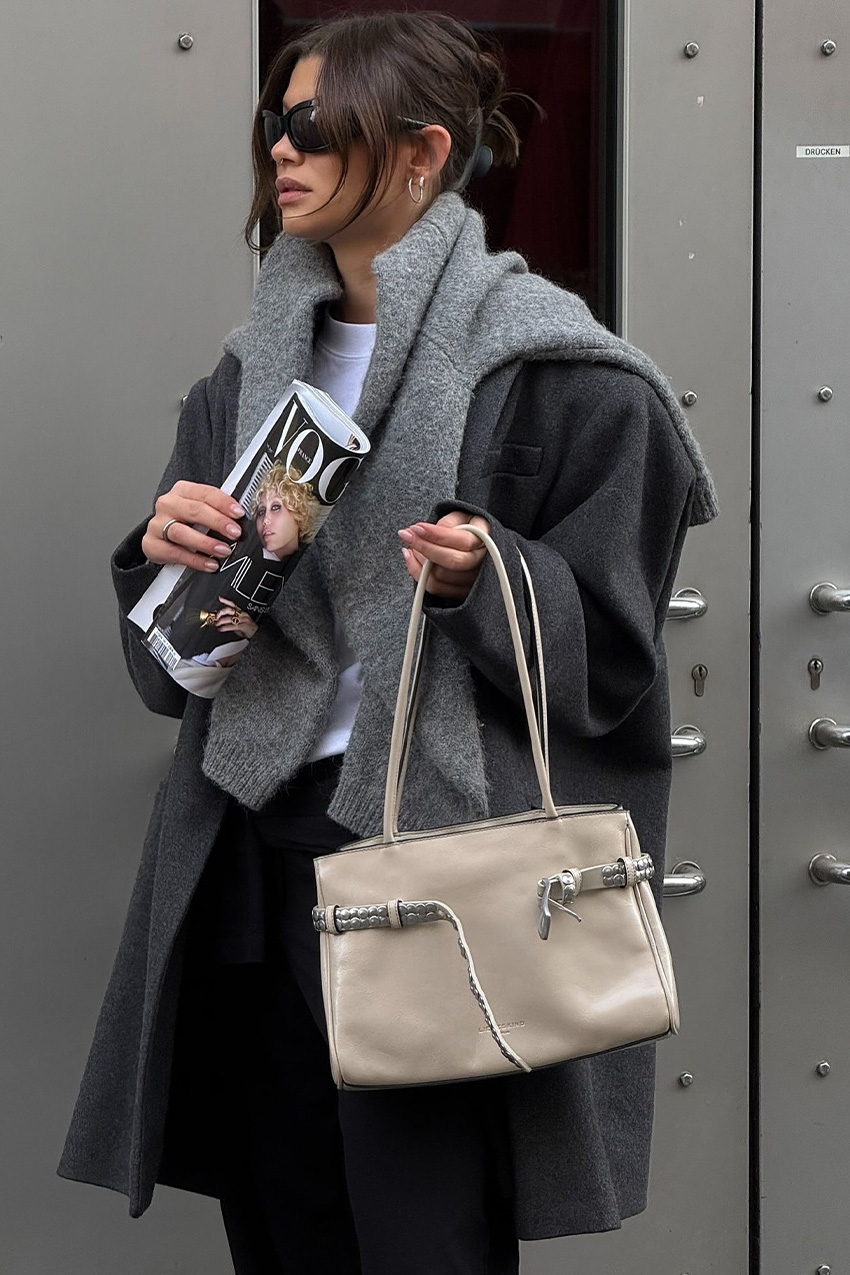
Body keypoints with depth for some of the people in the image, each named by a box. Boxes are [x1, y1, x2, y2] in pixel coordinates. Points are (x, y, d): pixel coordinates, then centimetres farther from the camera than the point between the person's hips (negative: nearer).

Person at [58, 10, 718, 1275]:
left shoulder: (547, 371, -6)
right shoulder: (252, 371, 14)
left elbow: (609, 650, -6)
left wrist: (484, 580, -23)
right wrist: (164, 553, -5)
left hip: (430, 843, -6)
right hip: (252, 851, 6)